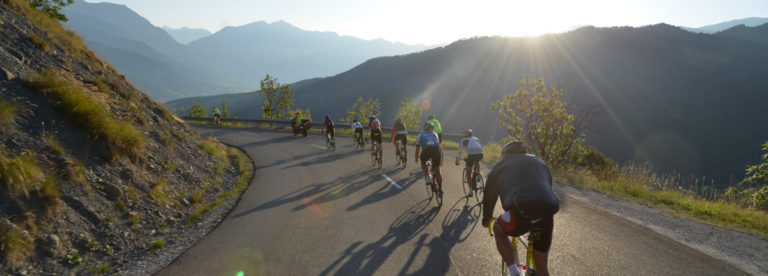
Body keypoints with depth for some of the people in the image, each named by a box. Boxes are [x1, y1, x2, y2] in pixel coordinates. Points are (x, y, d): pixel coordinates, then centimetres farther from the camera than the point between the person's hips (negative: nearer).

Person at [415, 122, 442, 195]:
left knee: (423, 162, 32)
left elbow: (418, 147, 37)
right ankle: (440, 190, 14)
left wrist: (417, 158, 51)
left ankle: (427, 176, 10)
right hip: (436, 150, 1)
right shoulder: (435, 134, 34)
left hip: (426, 150, -1)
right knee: (437, 171, 15)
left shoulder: (421, 135, 30)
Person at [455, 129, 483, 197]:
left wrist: (457, 161, 32)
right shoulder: (476, 139, 33)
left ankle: (470, 189, 5)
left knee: (469, 173, 12)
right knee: (477, 162, 41)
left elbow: (459, 151, 21)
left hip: (471, 155, -3)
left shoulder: (463, 141, 23)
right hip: (480, 154, 4)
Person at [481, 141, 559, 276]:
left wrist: (486, 219, 47)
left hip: (521, 210, -4)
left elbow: (489, 195, 30)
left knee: (498, 230, 29)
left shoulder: (501, 165, 23)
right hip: (547, 214, 4)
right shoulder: (540, 162, 32)